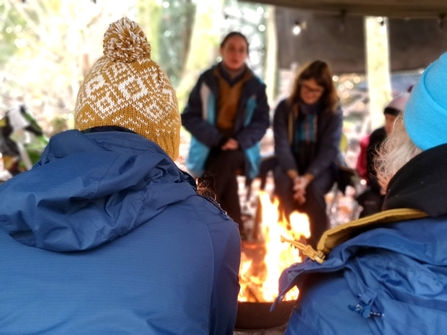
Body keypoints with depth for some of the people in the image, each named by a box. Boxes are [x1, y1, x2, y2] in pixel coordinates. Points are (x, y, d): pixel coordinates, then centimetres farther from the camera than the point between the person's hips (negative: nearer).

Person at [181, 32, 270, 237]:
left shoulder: (255, 85, 4)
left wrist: (238, 141, -17)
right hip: (209, 147, 0)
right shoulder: (207, 80, 0)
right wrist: (216, 139, -17)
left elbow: (262, 121, 2)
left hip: (240, 149, 1)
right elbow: (189, 116, -2)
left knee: (226, 161, -33)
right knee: (225, 175, -31)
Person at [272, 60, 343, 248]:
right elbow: (282, 145, -10)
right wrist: (294, 175, -27)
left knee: (313, 188, -32)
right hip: (291, 166, 1)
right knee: (284, 185, -31)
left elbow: (329, 149, -14)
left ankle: (318, 244, -15)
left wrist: (307, 178, -28)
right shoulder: (284, 108, -3)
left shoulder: (333, 112, -6)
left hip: (321, 167, -1)